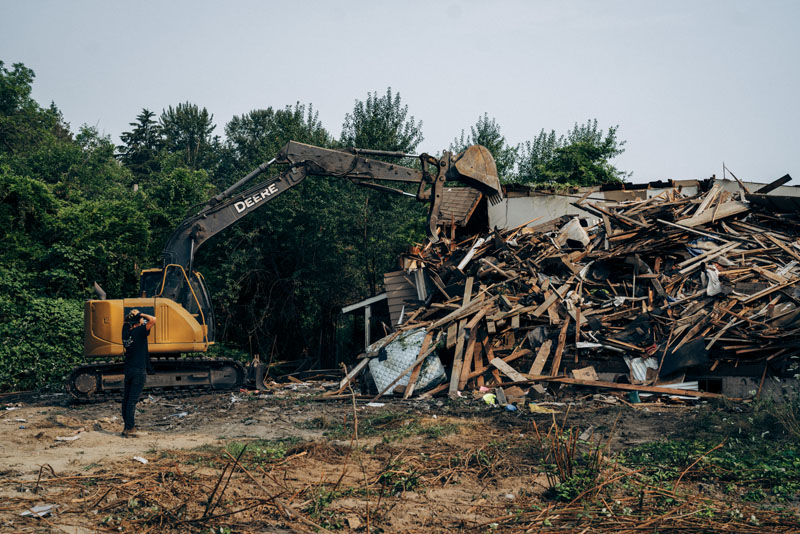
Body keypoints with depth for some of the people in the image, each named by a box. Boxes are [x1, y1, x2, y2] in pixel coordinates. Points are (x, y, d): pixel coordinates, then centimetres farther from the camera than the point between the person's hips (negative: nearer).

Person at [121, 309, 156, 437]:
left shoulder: (126, 330, 6)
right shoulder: (139, 331, -14)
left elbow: (126, 322, 30)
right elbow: (153, 320, -24)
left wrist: (131, 316, 13)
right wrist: (141, 315, -10)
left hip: (128, 370, 7)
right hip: (139, 370, -7)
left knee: (126, 399, 11)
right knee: (132, 400, -7)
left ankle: (127, 426, 17)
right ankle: (130, 429, -6)